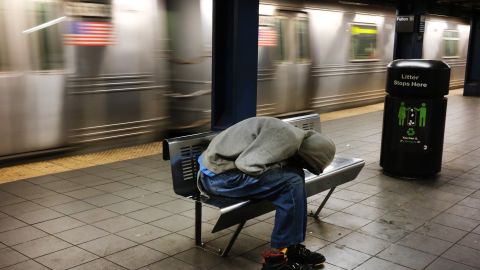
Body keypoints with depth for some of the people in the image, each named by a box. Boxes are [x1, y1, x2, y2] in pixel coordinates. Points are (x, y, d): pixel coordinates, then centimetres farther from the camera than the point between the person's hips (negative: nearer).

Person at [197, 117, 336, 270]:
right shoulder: (288, 136, -18)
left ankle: (293, 246, 8)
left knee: (294, 173, 6)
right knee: (292, 183, -14)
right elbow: (248, 165, -24)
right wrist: (282, 166, -9)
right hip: (219, 175, -10)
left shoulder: (295, 137, 12)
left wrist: (283, 166, 2)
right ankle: (278, 257, -6)